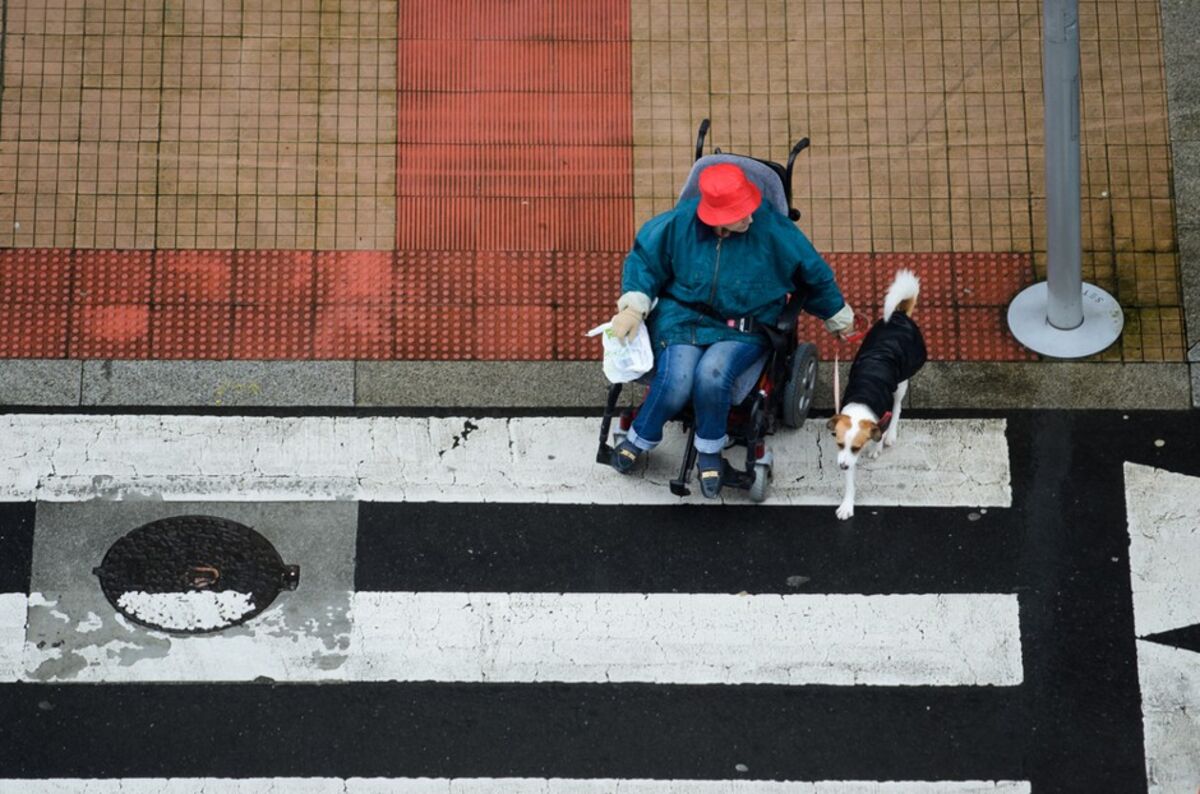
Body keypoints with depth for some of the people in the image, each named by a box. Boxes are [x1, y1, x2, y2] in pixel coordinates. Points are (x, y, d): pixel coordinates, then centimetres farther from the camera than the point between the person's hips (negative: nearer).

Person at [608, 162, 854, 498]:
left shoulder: (773, 230, -13)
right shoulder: (679, 223, -11)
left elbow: (815, 275, 4)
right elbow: (643, 258, 6)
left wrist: (838, 317, 19)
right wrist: (632, 306, -9)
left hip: (741, 329, -1)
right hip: (681, 316, 1)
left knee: (712, 374, -34)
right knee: (677, 380, -30)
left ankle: (709, 451, -5)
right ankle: (640, 438, 2)